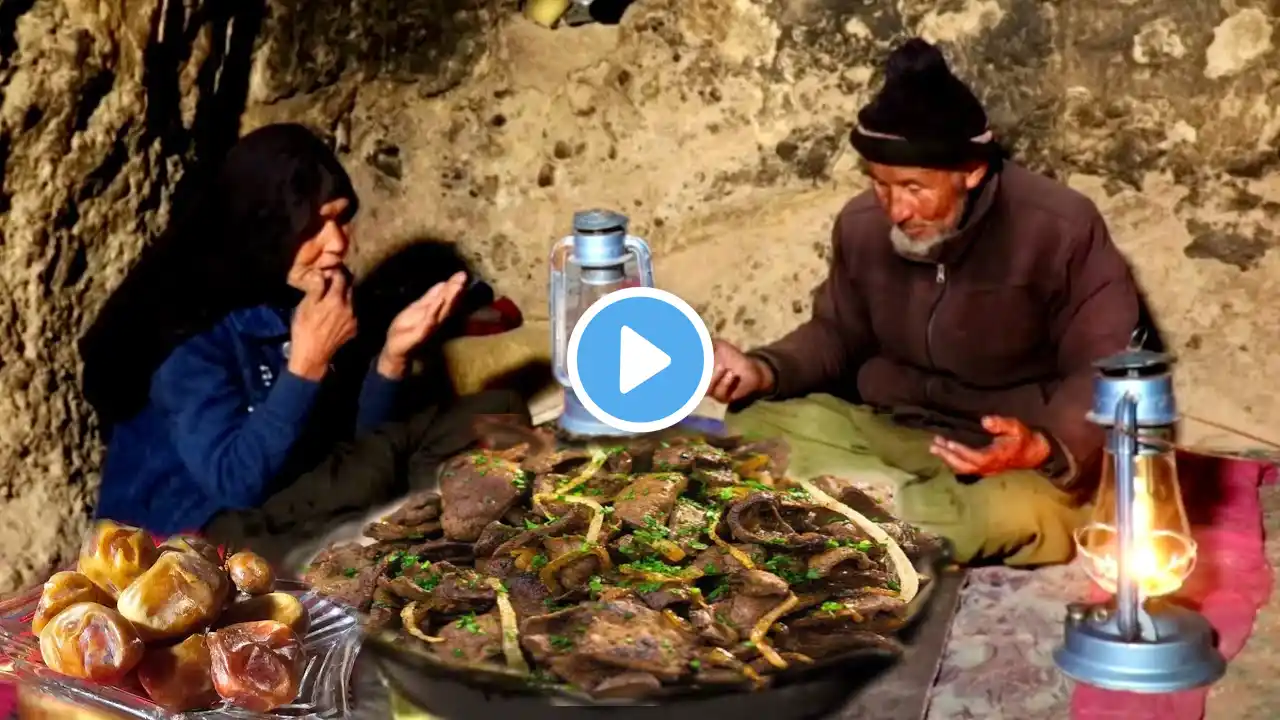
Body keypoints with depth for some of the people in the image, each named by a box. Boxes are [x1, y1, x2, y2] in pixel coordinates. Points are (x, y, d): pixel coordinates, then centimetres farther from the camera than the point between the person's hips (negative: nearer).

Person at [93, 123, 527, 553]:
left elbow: (349, 447, 2)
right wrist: (307, 362, -29)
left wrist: (392, 354, -13)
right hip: (188, 537, -7)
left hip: (284, 509, 8)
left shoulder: (309, 299, -1)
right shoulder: (190, 326, -20)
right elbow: (236, 483, -27)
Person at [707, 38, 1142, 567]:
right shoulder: (861, 224, -2)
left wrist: (1045, 447, -36)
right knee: (751, 425, -15)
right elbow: (837, 334, 12)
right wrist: (764, 371, -10)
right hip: (888, 432, 4)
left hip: (1011, 451, -4)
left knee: (1025, 515, -39)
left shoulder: (1061, 229, -18)